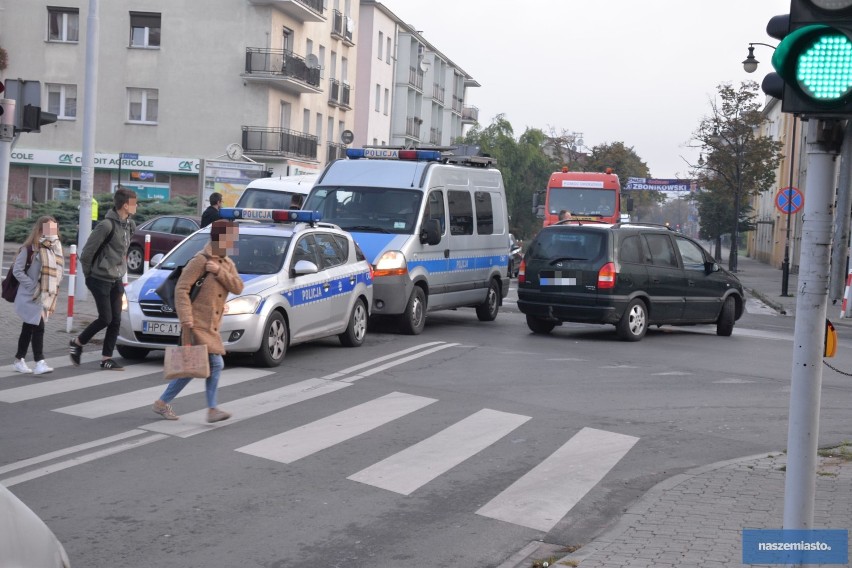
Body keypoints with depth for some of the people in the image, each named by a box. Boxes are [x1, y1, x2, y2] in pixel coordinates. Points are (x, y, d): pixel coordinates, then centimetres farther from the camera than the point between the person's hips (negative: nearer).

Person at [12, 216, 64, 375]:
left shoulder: (55, 247, 8)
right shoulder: (29, 248, -11)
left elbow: (57, 271, 15)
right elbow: (17, 270, -11)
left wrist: (53, 295, 8)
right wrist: (33, 286, -16)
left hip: (45, 296, 6)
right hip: (31, 297, -6)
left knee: (28, 328, 14)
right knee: (38, 327, -12)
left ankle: (19, 360, 23)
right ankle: (39, 362, -11)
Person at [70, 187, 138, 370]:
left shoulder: (130, 225, 5)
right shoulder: (107, 225, -20)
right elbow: (87, 252, -15)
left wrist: (121, 268, 13)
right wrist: (89, 274, -5)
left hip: (117, 280, 8)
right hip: (100, 280, -7)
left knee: (116, 321, 5)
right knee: (105, 318, -4)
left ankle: (106, 358, 12)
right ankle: (77, 343, 17)